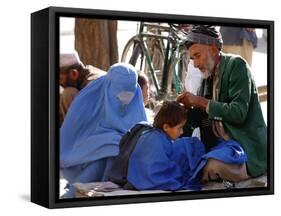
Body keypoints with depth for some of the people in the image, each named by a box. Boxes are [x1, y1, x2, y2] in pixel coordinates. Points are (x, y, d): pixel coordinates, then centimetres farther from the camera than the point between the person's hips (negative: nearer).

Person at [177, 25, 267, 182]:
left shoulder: (236, 65, -10)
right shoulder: (209, 76, 11)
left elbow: (238, 113, -20)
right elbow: (203, 119, 13)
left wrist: (201, 102, -16)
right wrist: (190, 106, -7)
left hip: (246, 149, -8)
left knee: (210, 167, -31)